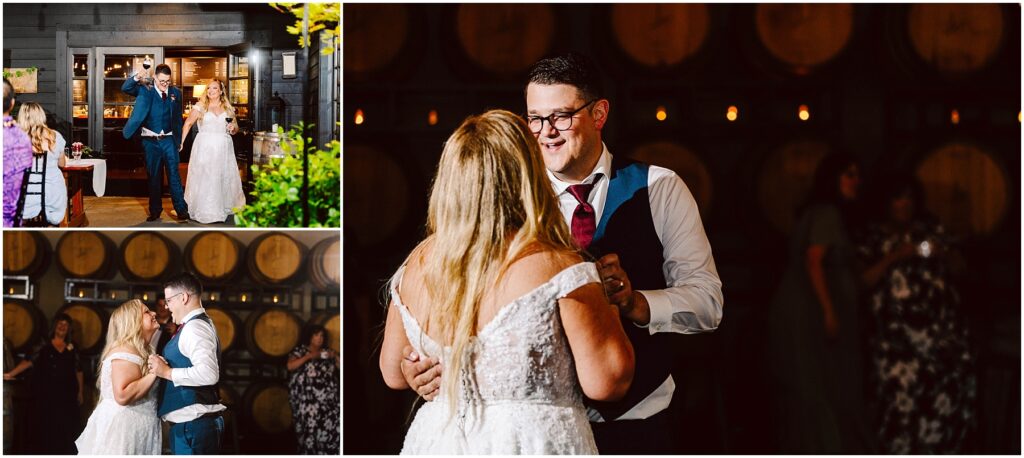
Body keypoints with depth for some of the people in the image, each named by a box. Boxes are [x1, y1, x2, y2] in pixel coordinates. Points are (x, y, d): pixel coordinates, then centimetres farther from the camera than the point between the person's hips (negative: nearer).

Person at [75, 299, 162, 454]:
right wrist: (153, 373, -20)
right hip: (120, 428, -10)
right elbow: (122, 395, -24)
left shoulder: (140, 350, 17)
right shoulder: (125, 351, -13)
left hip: (133, 429, 10)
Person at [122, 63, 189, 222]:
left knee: (174, 174, -4)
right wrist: (136, 77, -29)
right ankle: (155, 210, 16)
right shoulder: (145, 91, 1)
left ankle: (181, 209, -4)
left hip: (169, 140, 0)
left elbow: (178, 118, 10)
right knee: (154, 176, 8)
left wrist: (179, 139, 6)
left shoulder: (175, 93, 6)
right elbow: (125, 88, -10)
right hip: (151, 141, 0)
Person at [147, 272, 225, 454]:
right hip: (192, 423, 11)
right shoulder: (197, 325, 19)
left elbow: (209, 373, -28)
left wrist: (167, 372, -21)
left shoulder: (194, 328, -15)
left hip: (193, 425, -11)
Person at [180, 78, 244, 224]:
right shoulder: (200, 106, 2)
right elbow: (188, 124, 1)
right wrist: (181, 141, -7)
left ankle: (223, 208, 16)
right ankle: (205, 211, -3)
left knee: (224, 177, 4)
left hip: (223, 148, 3)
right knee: (204, 178, -5)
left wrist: (233, 128, -6)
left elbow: (235, 128, 17)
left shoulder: (228, 108, 11)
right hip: (205, 147, -3)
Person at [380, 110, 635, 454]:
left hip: (436, 439, 4)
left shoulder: (415, 266, 0)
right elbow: (606, 383, -15)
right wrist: (609, 311, 1)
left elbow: (393, 374, 11)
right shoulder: (556, 268, -15)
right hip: (534, 440, -4)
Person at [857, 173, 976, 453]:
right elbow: (864, 279, -2)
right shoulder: (875, 237, 6)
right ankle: (901, 451, -3)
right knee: (902, 393, -10)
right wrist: (894, 257, -13)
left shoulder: (932, 228, 13)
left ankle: (937, 449, 4)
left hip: (941, 324, 3)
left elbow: (958, 267, 15)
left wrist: (943, 253, -6)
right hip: (897, 330, -2)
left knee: (948, 390, -6)